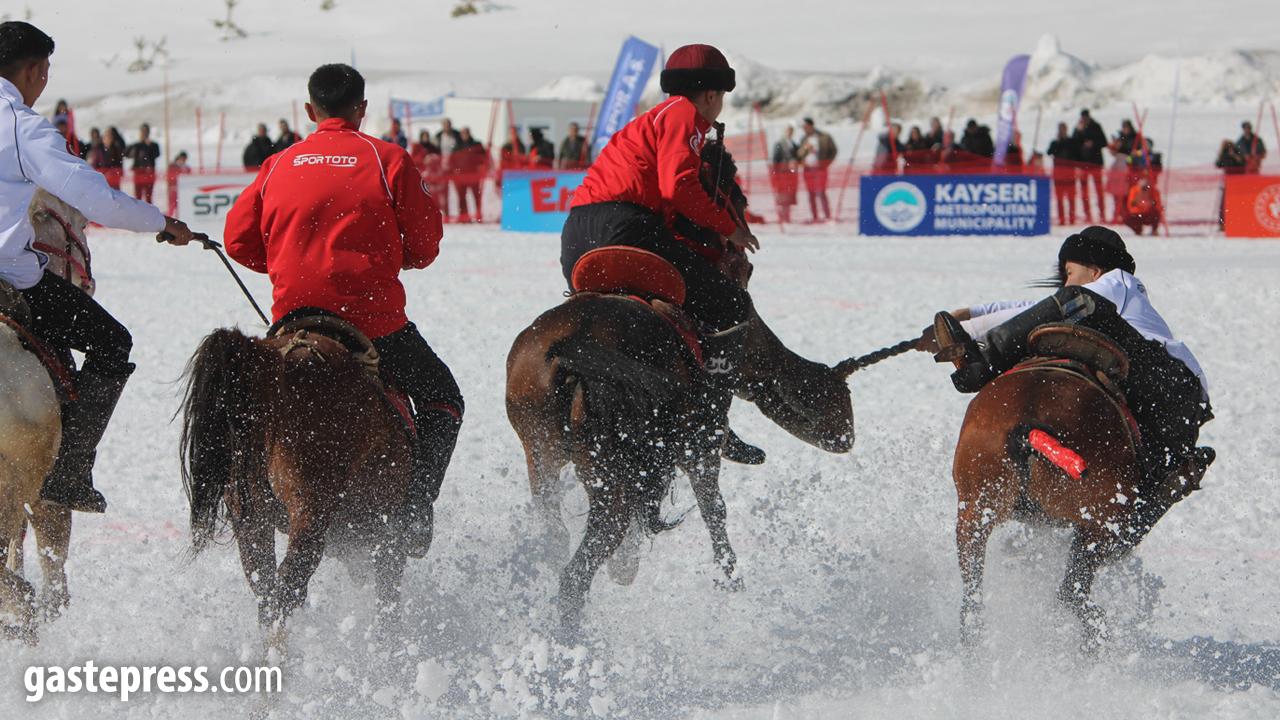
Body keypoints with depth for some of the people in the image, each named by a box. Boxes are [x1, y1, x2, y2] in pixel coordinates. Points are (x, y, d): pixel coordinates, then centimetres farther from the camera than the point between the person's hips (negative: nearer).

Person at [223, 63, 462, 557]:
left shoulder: (279, 166, 11)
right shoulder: (388, 160, 1)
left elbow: (239, 241, 9)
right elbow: (425, 246, 0)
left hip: (294, 319, 3)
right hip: (373, 319, -3)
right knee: (440, 400, 15)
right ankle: (416, 507, -2)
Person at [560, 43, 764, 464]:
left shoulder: (653, 118, 31)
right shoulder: (686, 114, 3)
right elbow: (679, 185, -11)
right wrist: (729, 228, 0)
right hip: (621, 229, -10)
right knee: (729, 306, -7)